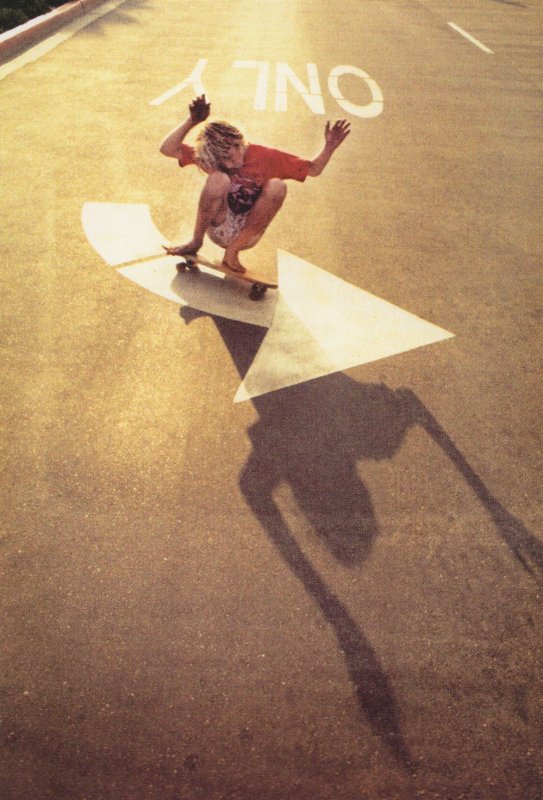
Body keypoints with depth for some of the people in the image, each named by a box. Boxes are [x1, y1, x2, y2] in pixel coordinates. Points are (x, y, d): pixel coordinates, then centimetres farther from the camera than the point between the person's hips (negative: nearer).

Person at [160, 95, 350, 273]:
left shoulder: (266, 156, -3)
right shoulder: (210, 158, -1)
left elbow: (313, 169, 1)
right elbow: (167, 149, -9)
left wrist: (329, 148, -16)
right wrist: (192, 121, -20)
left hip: (248, 234, 1)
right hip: (218, 228, -1)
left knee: (277, 186, -25)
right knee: (218, 179, -27)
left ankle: (233, 251, -20)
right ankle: (195, 242, -13)